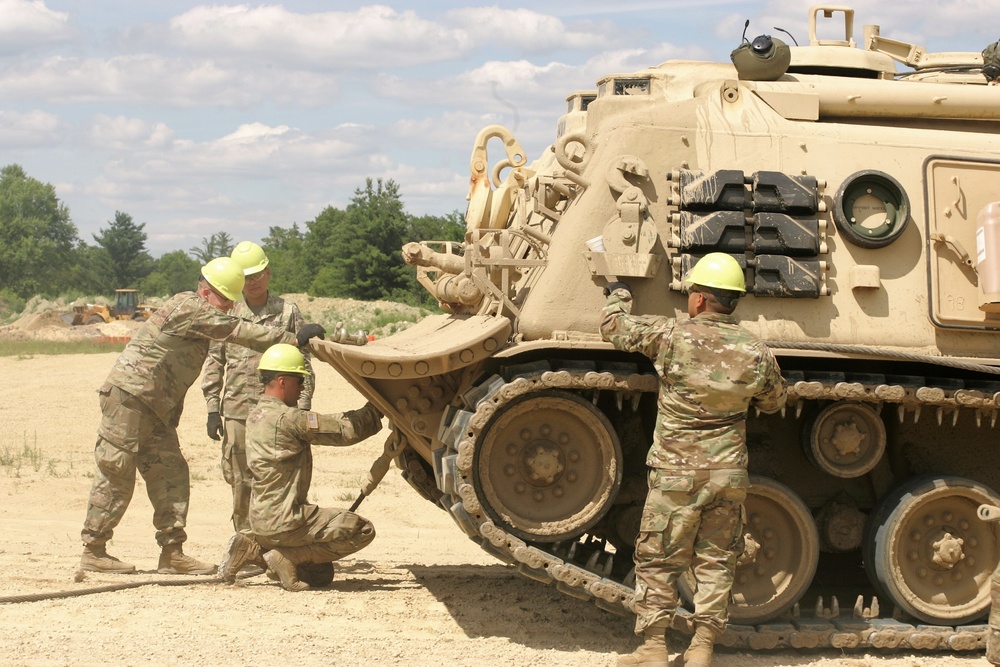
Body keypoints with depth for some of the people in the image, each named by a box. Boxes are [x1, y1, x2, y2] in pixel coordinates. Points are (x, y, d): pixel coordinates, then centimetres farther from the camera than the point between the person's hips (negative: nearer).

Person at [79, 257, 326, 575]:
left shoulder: (200, 316, 17)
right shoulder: (188, 307, -14)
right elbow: (239, 332, -18)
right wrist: (294, 339, -17)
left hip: (156, 408, 10)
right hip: (129, 396, -10)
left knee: (170, 474, 5)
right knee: (116, 475, -5)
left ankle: (172, 553, 6)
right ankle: (94, 552, 1)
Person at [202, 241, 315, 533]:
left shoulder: (288, 312, 7)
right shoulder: (227, 314, 10)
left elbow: (303, 364, 7)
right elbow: (213, 363, 11)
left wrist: (303, 408, 0)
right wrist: (212, 408, 4)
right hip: (236, 411, 2)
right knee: (240, 481, 6)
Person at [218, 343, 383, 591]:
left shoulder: (255, 416, 13)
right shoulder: (287, 418, -17)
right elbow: (346, 431, -16)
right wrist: (376, 409, -4)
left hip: (260, 519, 9)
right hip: (284, 522, -9)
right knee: (363, 531, -7)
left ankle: (252, 547, 9)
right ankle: (288, 558, -9)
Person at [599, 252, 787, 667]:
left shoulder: (671, 336, -12)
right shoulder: (756, 353, -4)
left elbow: (614, 327, 1)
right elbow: (774, 402, 14)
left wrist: (618, 296, 21)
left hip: (675, 473, -3)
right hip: (729, 474, 3)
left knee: (657, 561, 7)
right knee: (715, 562, 11)